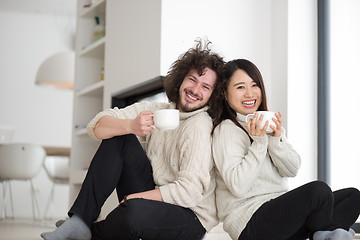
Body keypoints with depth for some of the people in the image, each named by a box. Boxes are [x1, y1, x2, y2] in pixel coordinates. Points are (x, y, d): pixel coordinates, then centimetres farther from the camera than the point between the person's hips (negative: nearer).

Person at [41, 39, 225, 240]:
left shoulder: (199, 126, -17)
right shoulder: (155, 110, 3)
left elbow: (190, 191, -25)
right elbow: (97, 126, -3)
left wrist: (134, 198, -19)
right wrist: (131, 126, -24)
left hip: (190, 218, -6)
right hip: (153, 199, 6)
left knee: (134, 210, -38)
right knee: (118, 137, -6)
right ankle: (80, 221, -12)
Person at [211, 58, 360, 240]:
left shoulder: (270, 122, 15)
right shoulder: (226, 130, -9)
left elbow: (292, 170, 5)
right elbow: (238, 187, -19)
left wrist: (276, 140, -11)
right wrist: (259, 143, -21)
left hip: (280, 209, 8)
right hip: (250, 224, -8)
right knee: (318, 190, -27)